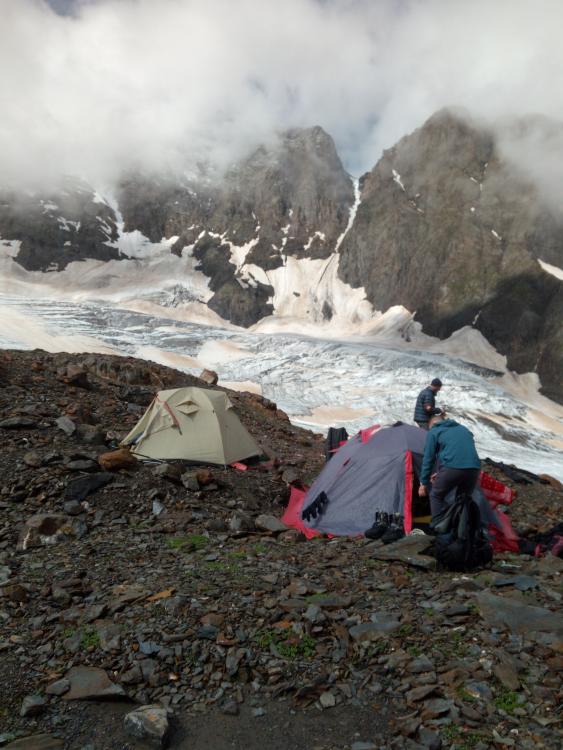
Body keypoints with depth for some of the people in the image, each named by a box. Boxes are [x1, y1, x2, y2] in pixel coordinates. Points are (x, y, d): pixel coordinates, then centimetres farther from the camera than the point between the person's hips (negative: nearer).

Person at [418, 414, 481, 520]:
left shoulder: (434, 432, 15)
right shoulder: (463, 429, 32)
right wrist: (441, 474, 38)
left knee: (436, 496, 16)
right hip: (474, 468, 5)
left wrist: (423, 483, 17)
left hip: (452, 468, -5)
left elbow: (428, 458, 11)